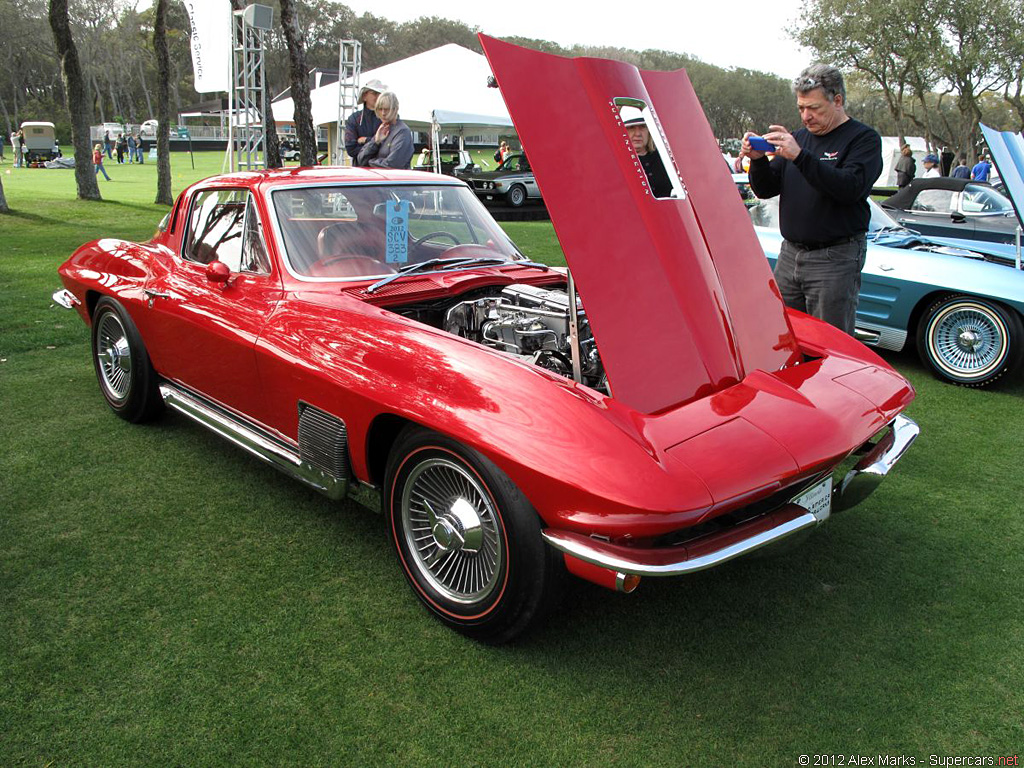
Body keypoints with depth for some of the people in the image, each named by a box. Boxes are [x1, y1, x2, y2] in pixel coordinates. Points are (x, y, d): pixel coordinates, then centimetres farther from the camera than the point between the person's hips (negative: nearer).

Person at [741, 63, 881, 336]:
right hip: (790, 254, 6)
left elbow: (851, 188, -21)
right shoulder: (800, 137, 15)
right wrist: (758, 160, -8)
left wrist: (800, 156, -27)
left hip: (835, 259, -6)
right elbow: (766, 190, 13)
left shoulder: (864, 138, -3)